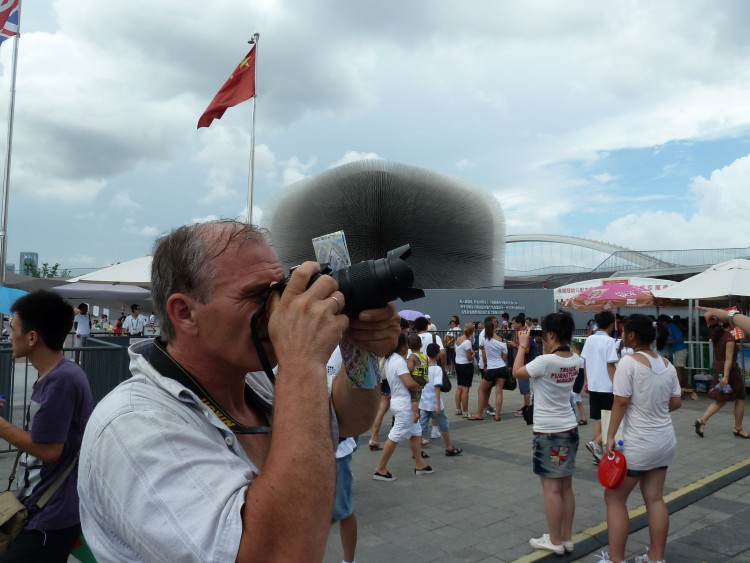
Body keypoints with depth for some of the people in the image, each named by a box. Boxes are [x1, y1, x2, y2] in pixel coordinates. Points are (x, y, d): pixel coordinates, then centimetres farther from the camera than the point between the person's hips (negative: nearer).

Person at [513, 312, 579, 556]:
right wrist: (540, 349, 10)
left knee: (552, 488, 3)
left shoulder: (545, 361, -21)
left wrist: (523, 346, 2)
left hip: (548, 432, -7)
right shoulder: (574, 360, 0)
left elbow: (517, 372, -6)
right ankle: (567, 538, 25)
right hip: (569, 429, 8)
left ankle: (554, 541, 14)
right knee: (566, 486, 14)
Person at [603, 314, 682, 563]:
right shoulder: (667, 364, 3)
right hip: (665, 441, 7)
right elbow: (676, 403, 9)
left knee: (614, 498, 5)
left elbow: (620, 403, -19)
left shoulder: (629, 362, -18)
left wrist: (610, 435, -13)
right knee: (655, 497, 15)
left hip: (638, 444, -7)